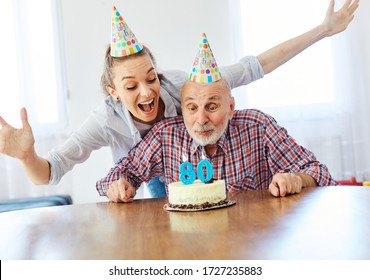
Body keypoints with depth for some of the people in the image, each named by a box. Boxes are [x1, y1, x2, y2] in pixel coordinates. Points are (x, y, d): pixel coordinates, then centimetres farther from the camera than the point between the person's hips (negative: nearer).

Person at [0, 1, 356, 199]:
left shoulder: (180, 85, -34)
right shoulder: (107, 121, -33)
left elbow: (253, 67, -29)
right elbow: (49, 173, -34)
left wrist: (323, 30, -30)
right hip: (163, 184, 0)